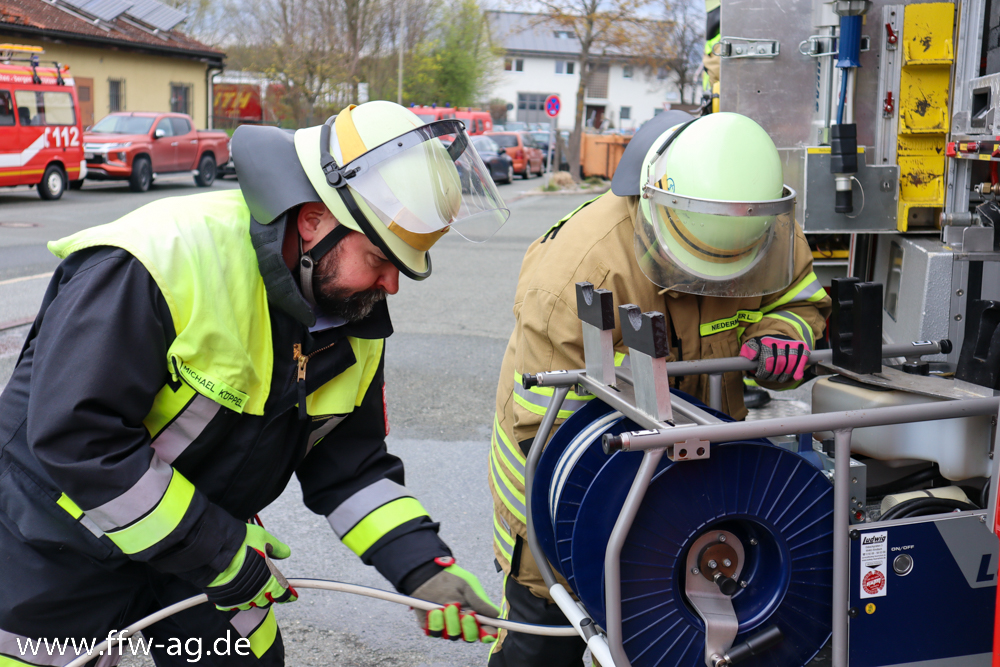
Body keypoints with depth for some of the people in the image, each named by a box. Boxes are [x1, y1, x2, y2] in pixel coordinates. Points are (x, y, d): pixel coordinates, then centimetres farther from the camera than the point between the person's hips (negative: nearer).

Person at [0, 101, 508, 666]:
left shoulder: (356, 320, -6)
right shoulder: (154, 264, -30)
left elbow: (350, 464, 0)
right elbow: (74, 435, -31)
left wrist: (422, 564, -15)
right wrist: (220, 554, -25)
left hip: (209, 535, 6)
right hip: (59, 553, -6)